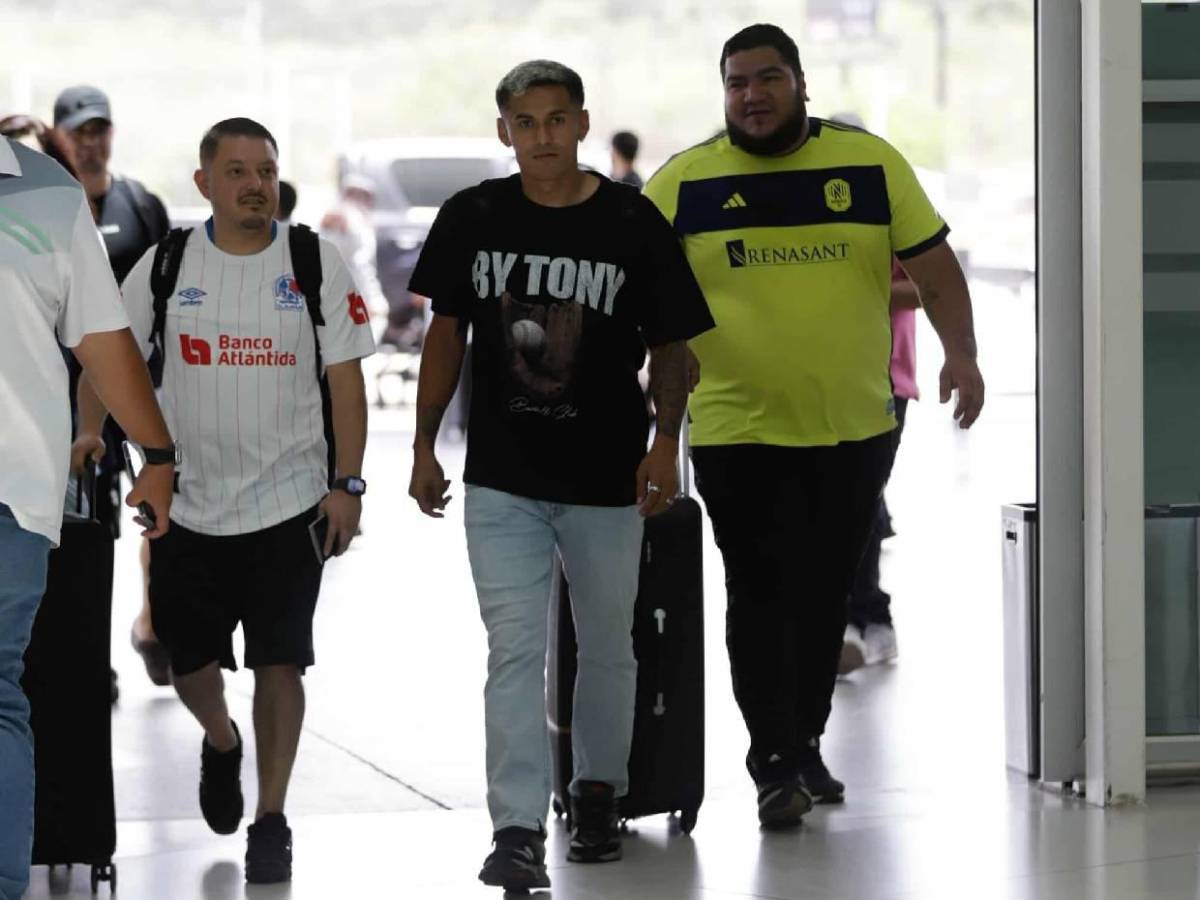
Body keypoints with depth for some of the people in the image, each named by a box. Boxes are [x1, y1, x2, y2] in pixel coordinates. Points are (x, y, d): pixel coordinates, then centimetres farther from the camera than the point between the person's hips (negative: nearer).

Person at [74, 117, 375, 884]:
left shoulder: (317, 264, -2)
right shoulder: (165, 266, 2)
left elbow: (346, 380, -2)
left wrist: (348, 485, -8)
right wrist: (90, 438, -5)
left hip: (290, 502, -2)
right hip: (189, 501, 2)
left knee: (280, 663, -5)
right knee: (192, 664, 9)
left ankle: (271, 819, 7)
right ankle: (221, 744, 42)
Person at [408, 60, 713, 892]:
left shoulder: (633, 223, -6)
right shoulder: (472, 219, -1)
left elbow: (670, 345, 0)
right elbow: (447, 331, 10)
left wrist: (665, 441, -12)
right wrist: (425, 443, 8)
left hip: (607, 478, 0)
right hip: (502, 480, 0)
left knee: (607, 646, 13)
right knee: (515, 649, -6)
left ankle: (598, 793, 34)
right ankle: (518, 832, -9)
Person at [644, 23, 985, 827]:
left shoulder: (871, 164, 2)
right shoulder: (684, 182, -1)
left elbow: (933, 268, 4)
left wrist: (962, 354, -8)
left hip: (855, 429, 2)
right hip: (739, 432, -2)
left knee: (825, 595, 12)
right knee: (762, 596, -5)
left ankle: (808, 745, 27)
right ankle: (776, 762, 2)